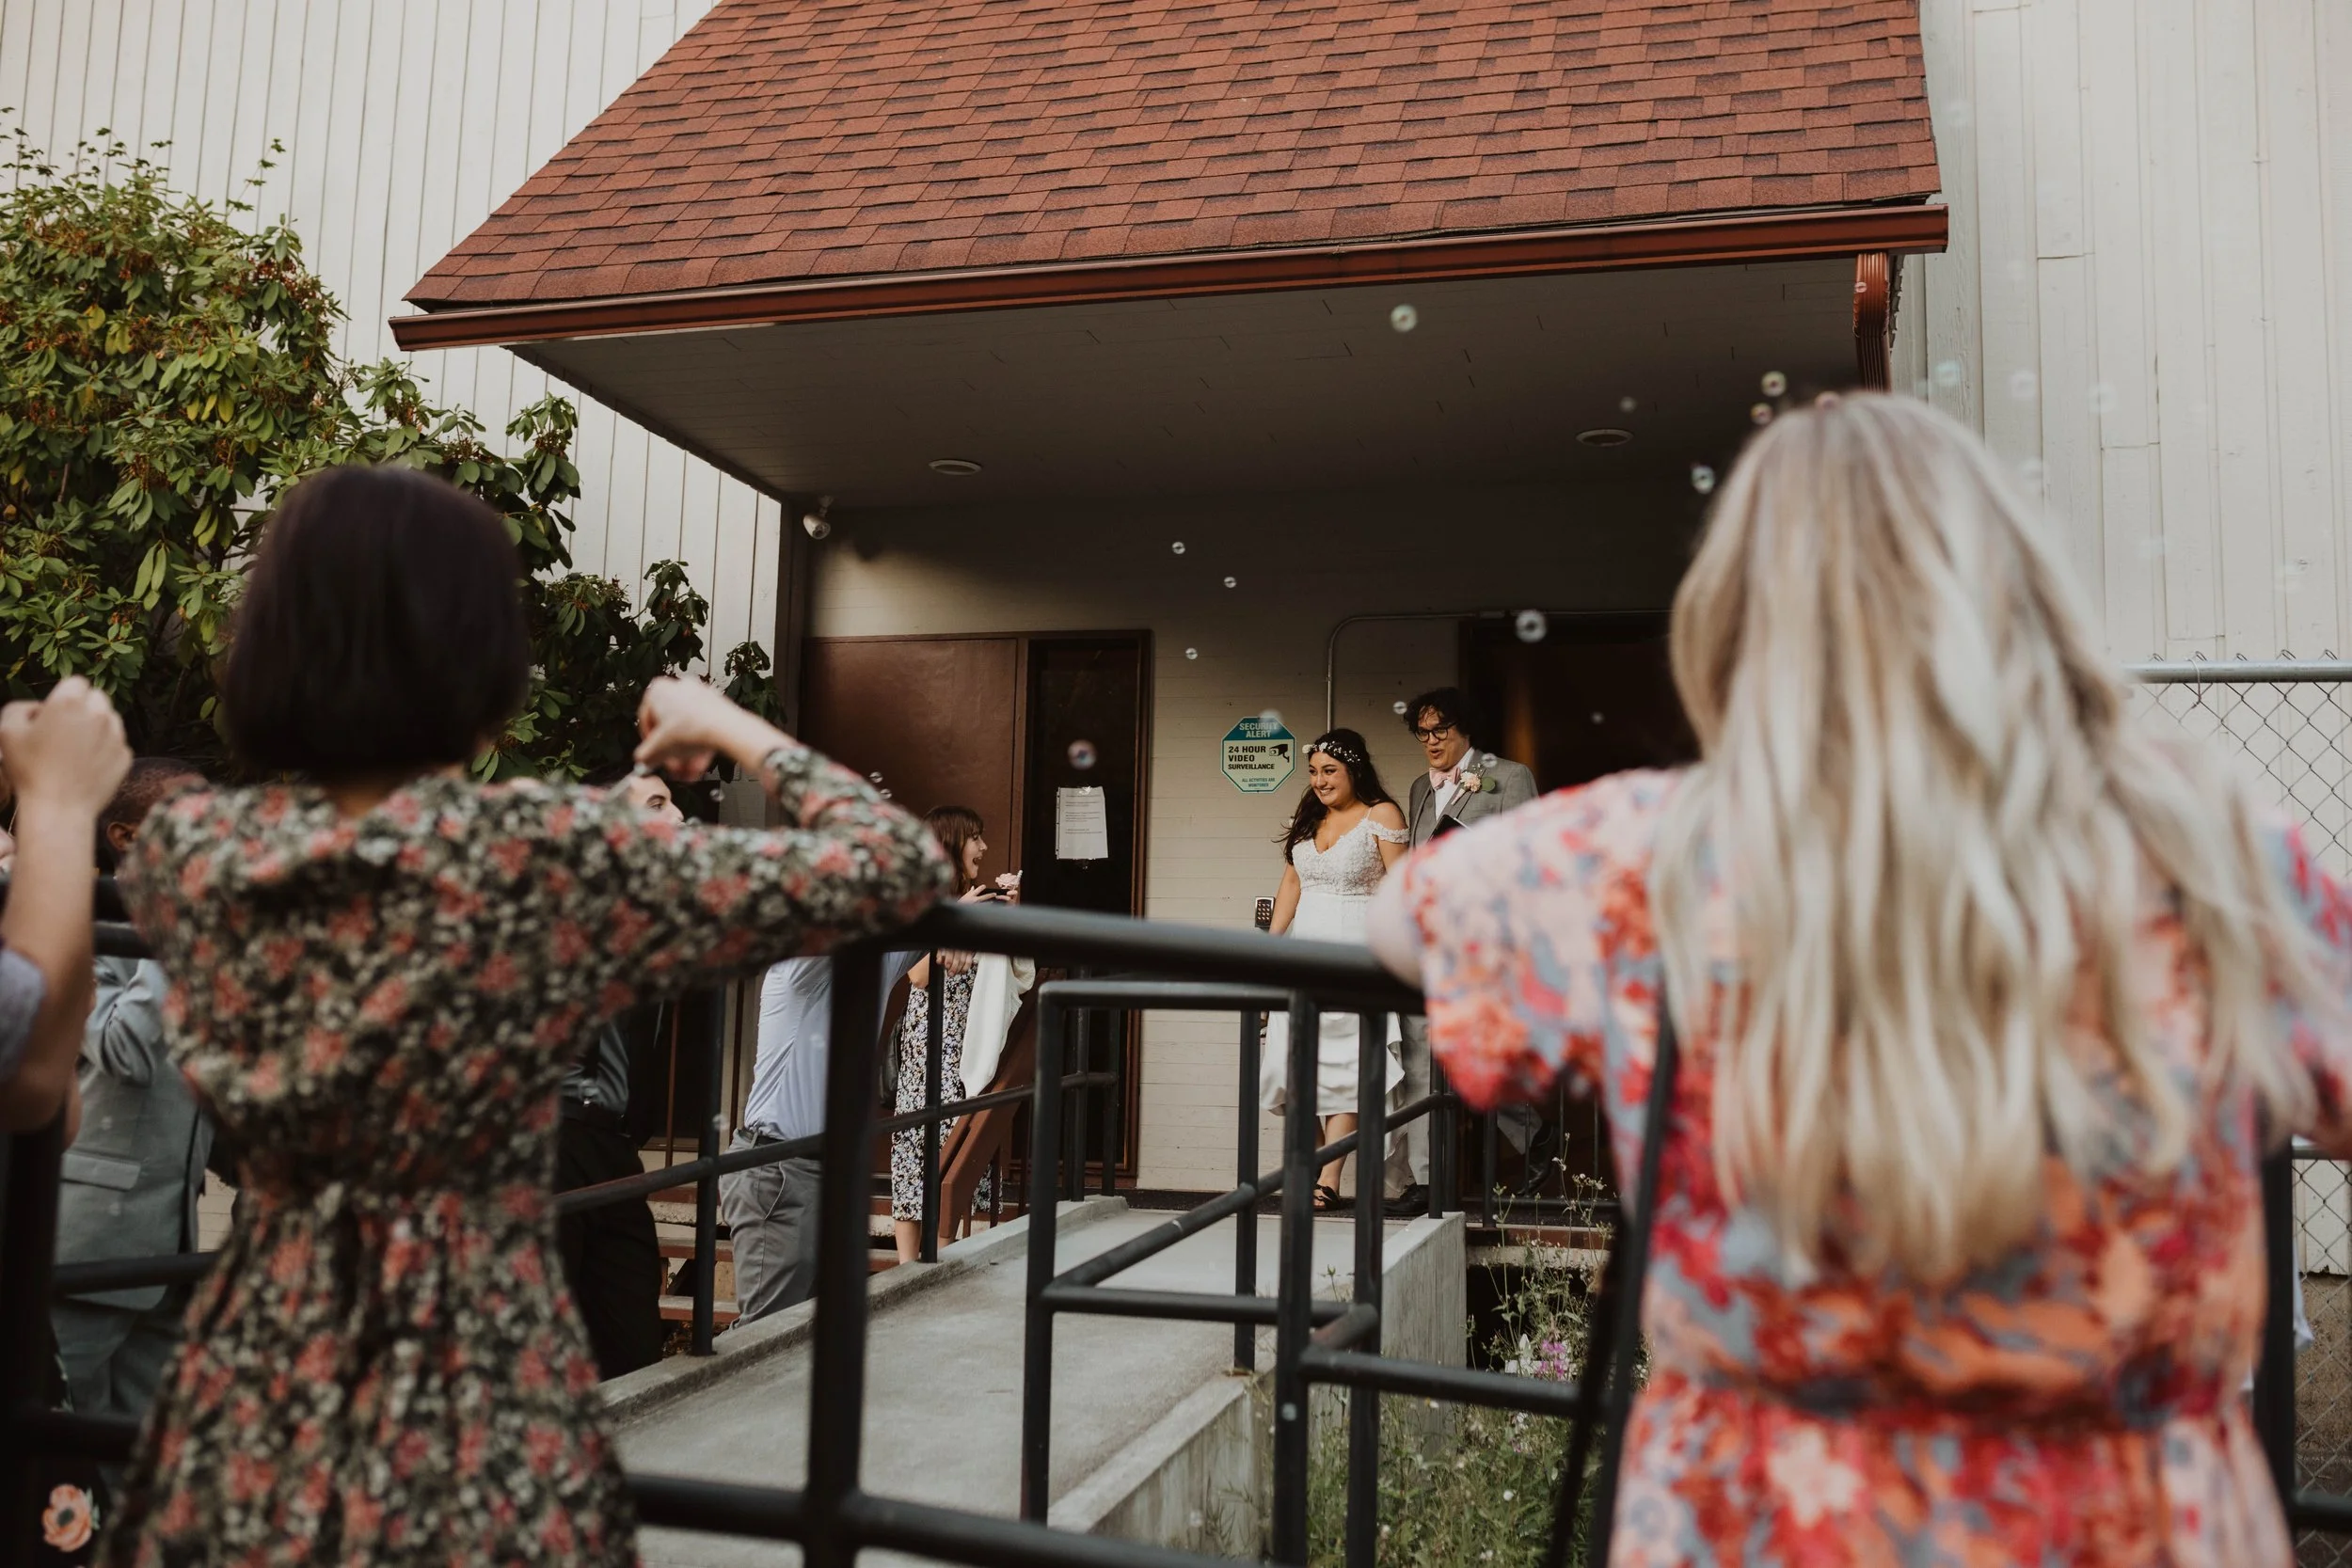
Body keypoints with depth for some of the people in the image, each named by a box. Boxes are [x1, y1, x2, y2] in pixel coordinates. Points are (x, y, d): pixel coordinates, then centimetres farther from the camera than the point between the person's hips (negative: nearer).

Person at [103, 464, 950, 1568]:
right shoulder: (547, 857, -20)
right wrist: (739, 733, 0)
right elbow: (893, 868, -14)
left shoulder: (183, 851, -6)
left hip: (249, 1410, 4)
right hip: (469, 1407, -4)